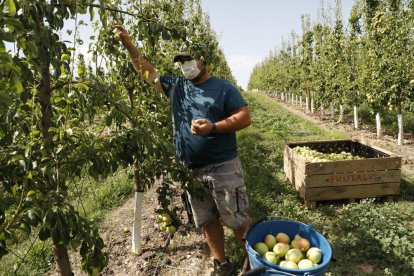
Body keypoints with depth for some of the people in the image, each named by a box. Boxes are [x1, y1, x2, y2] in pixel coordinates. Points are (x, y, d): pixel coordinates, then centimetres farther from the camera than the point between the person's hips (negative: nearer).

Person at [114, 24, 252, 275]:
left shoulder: (223, 87, -4)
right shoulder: (176, 86, 10)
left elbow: (245, 117, -10)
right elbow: (147, 72, 14)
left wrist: (213, 127, -22)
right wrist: (128, 44, 6)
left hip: (223, 167, -5)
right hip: (192, 170, 5)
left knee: (237, 220, 4)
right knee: (207, 221, 14)